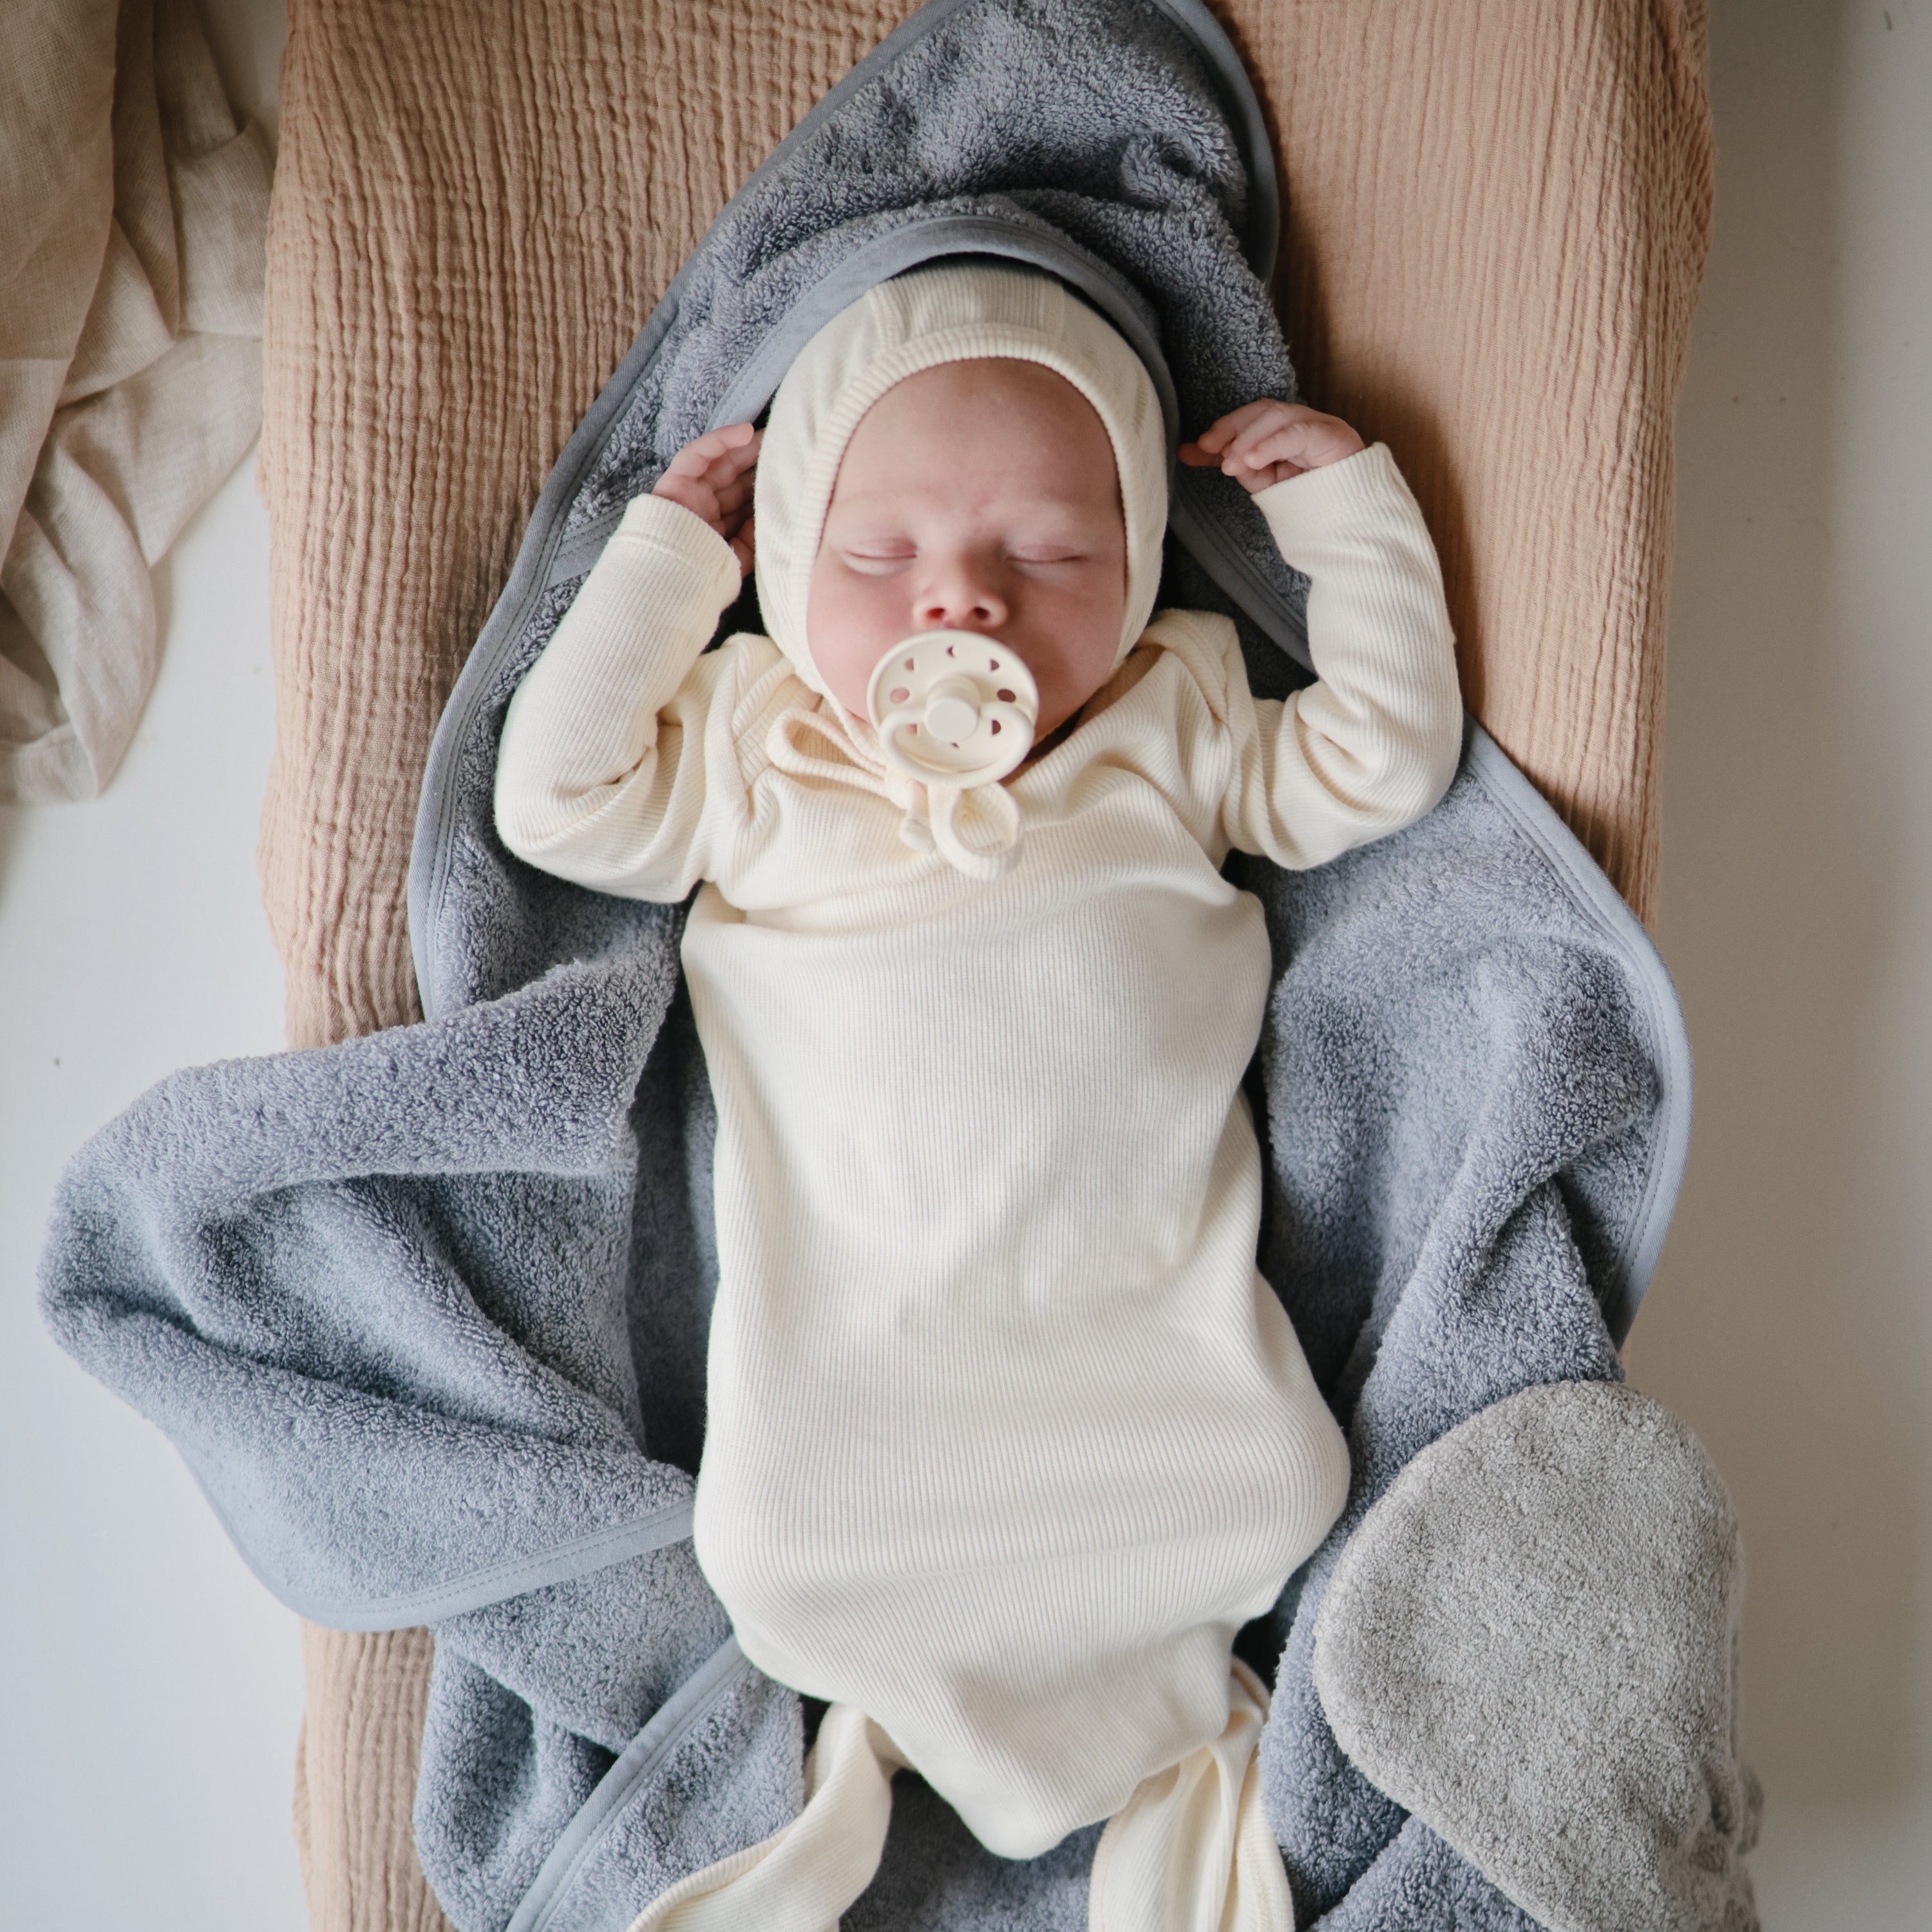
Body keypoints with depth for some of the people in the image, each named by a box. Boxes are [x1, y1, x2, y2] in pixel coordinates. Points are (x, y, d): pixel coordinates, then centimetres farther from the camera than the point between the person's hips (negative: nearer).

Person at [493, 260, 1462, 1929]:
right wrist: (665, 555, 1)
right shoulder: (753, 751, 6)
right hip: (851, 1314, 0)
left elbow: (1385, 759, 8)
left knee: (1265, 1503, -15)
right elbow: (557, 797, 0)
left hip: (1143, 1299, 1)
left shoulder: (1175, 727, 7)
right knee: (782, 1560, -18)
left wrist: (1352, 512, 6)